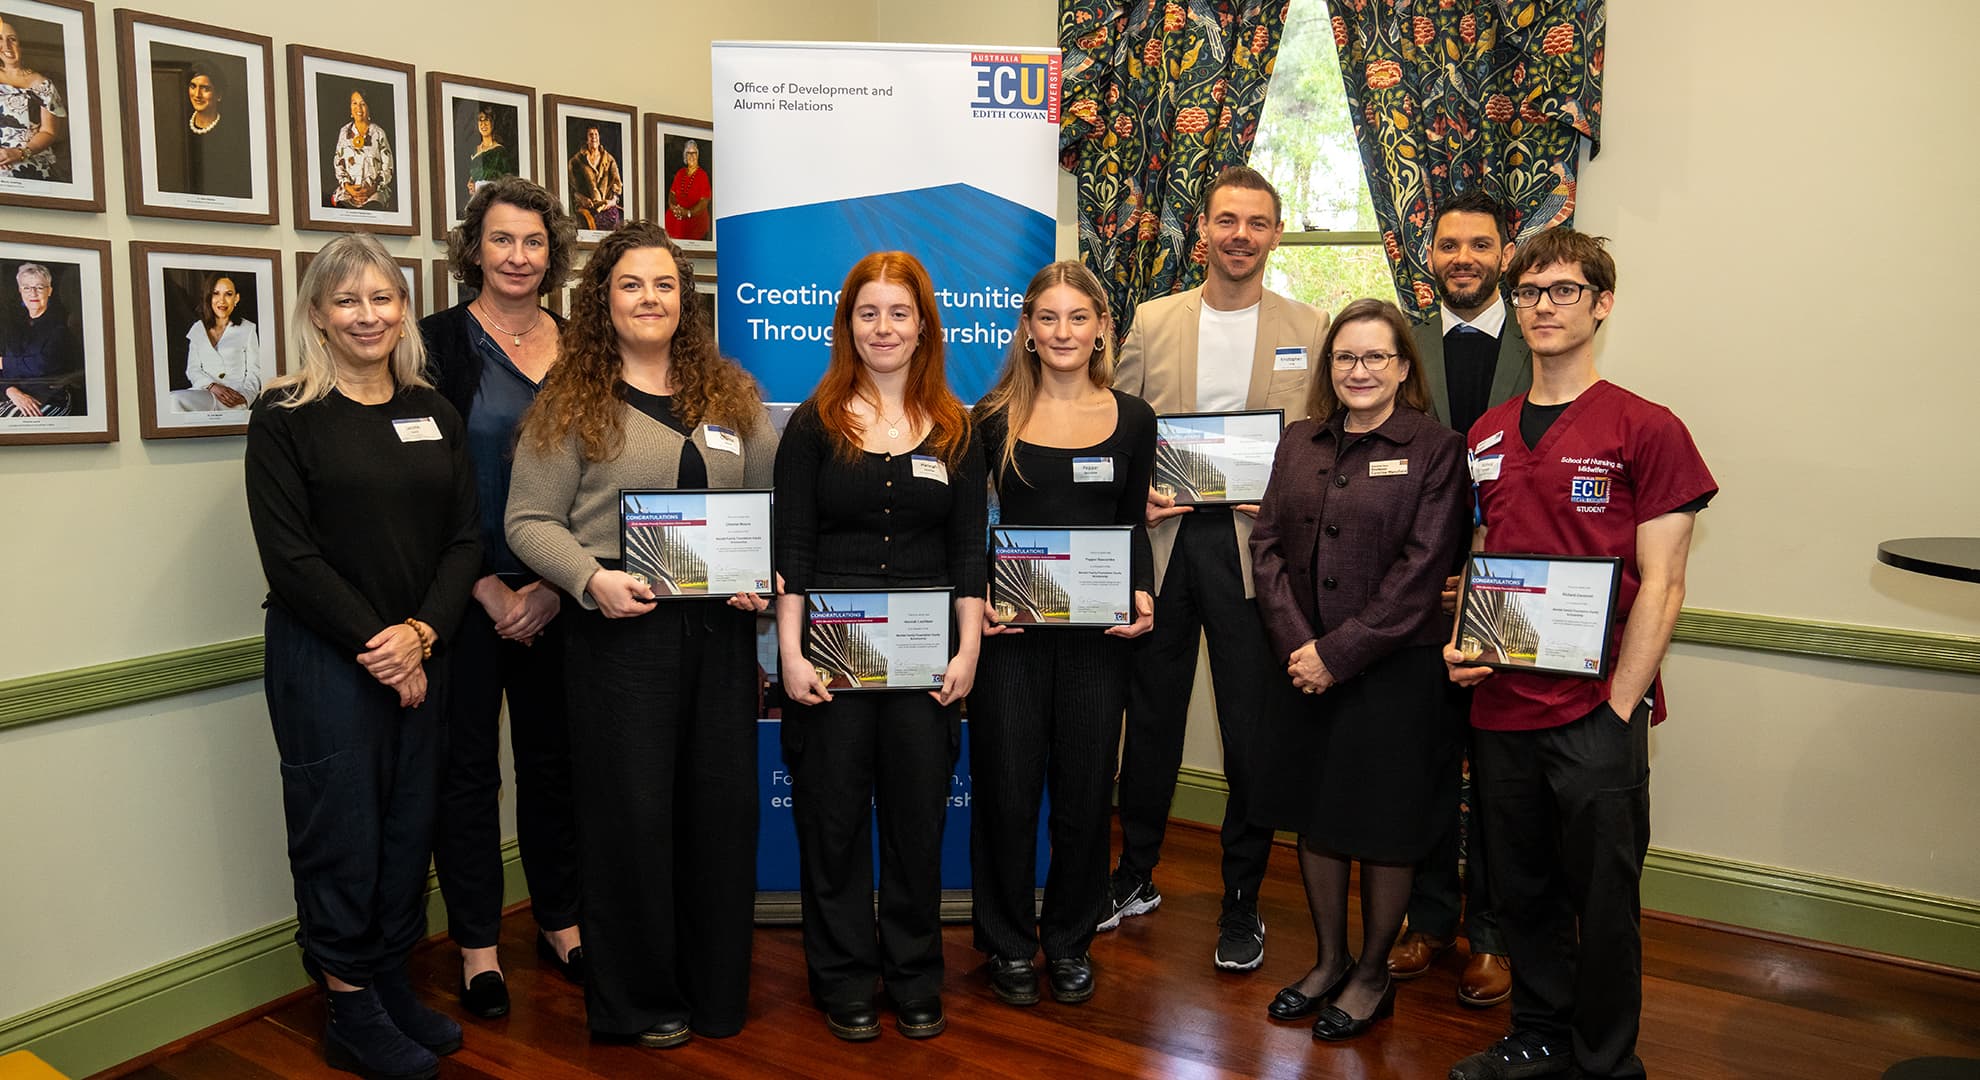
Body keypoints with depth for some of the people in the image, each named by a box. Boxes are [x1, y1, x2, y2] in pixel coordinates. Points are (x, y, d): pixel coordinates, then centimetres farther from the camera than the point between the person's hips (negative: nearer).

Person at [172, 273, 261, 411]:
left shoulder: (248, 330, 10)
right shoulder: (197, 329, 20)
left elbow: (254, 373, 4)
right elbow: (193, 369, 12)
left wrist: (243, 396, -16)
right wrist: (212, 386, -10)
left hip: (234, 397, -4)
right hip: (204, 392, 4)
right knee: (173, 399, -32)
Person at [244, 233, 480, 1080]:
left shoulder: (432, 413, 9)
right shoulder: (286, 416, -4)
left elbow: (463, 539, 5)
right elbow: (289, 556, -10)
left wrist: (420, 632, -9)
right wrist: (371, 646, -13)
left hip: (420, 655, 4)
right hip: (323, 657, -4)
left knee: (410, 824, 11)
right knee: (341, 829, 3)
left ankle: (393, 985, 27)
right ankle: (350, 1011, 18)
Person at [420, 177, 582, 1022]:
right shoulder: (438, 342, -3)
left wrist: (557, 584, -5)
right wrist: (488, 588, -11)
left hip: (555, 594, 3)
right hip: (466, 595, -3)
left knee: (554, 756, 12)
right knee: (467, 765, 7)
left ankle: (560, 922, 28)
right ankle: (477, 944, 21)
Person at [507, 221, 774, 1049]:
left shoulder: (729, 393, 11)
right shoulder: (572, 401, 1)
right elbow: (530, 521, -2)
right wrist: (592, 578, -18)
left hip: (720, 629, 4)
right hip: (622, 628, -3)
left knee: (723, 804, 9)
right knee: (633, 810, 4)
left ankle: (715, 989, 26)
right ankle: (637, 1001, 22)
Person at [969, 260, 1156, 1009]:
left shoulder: (1132, 418, 6)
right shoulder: (994, 417, 0)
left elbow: (1133, 526, 10)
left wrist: (1143, 593, -7)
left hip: (1098, 630, 2)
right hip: (1009, 627, -1)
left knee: (1085, 791, 10)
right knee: (1007, 791, 6)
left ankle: (1068, 940, 29)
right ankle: (1009, 943, 25)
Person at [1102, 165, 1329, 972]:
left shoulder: (1310, 331, 5)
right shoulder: (1152, 322, 8)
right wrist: (1133, 493, -8)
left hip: (1255, 547, -1)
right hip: (1162, 540, 2)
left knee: (1252, 732, 4)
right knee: (1150, 719, 12)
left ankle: (1242, 905, 21)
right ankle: (1135, 878, 31)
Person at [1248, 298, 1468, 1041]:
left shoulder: (1434, 450, -6)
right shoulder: (1300, 443, 9)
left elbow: (1420, 570, -12)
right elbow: (1268, 544, 3)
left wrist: (1339, 653, -15)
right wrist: (1297, 645, -9)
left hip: (1394, 667, -4)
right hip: (1305, 666, 5)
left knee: (1382, 828, 7)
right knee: (1313, 814, 14)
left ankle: (1373, 974, 27)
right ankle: (1329, 960, 33)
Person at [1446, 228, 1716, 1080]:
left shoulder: (1647, 430, -6)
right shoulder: (1487, 434, 10)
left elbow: (1659, 587, -8)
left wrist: (1620, 707, -13)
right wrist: (1460, 644, 0)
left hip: (1597, 716, -5)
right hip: (1501, 709, 5)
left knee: (1601, 902, 7)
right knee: (1521, 890, 16)